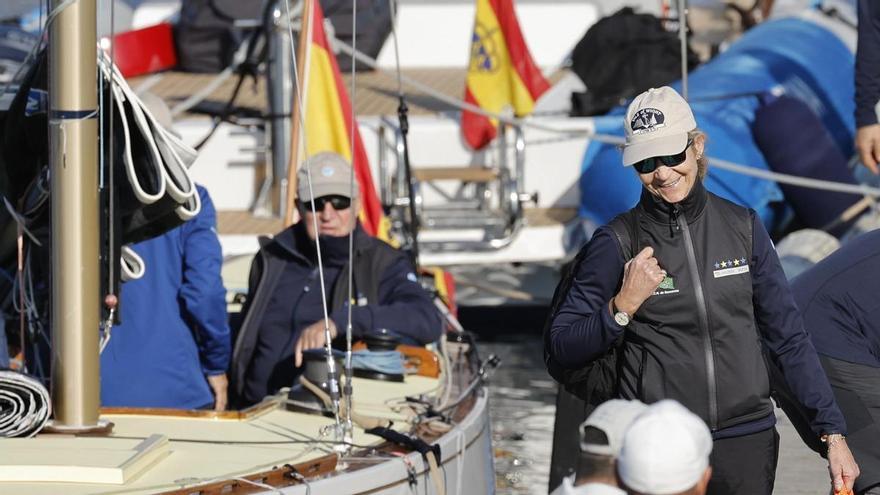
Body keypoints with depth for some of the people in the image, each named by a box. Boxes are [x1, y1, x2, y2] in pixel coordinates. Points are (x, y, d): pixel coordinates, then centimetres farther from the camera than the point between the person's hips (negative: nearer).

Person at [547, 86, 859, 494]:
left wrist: (833, 433, 3)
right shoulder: (617, 243, -4)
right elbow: (561, 349, -3)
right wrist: (624, 306, -17)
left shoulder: (742, 227, 4)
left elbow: (788, 338, 8)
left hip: (749, 445, 2)